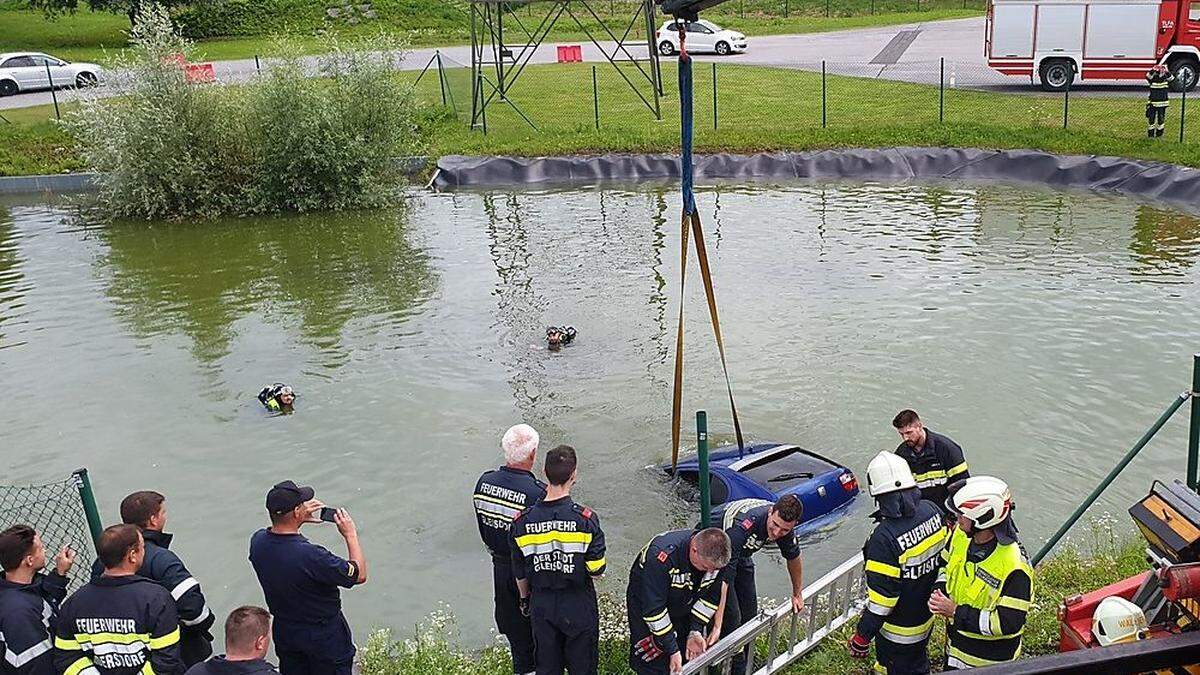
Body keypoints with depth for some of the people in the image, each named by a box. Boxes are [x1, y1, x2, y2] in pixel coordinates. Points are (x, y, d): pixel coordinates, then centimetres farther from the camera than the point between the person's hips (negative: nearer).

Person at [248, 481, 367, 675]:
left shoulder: (257, 542, -17)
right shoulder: (311, 556, -36)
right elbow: (359, 575, -21)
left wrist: (300, 519, 3)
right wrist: (351, 534, -13)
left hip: (284, 633, 6)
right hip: (324, 637, -6)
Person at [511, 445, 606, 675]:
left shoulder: (522, 521, -13)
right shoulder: (586, 519, -22)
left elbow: (520, 573, -1)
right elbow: (596, 571, -15)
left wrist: (524, 598, 18)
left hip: (542, 605, 2)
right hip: (579, 605, -2)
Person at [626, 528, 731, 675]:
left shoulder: (714, 555, -22)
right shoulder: (661, 556, -39)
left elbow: (709, 597, -6)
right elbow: (653, 609, -33)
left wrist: (695, 631, -12)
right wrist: (673, 650, -28)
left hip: (683, 610, 5)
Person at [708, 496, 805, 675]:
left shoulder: (784, 526, -22)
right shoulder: (742, 527, -44)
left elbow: (793, 557, 2)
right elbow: (723, 579, -45)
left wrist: (797, 594, 14)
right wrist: (717, 627, -47)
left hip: (741, 555, 7)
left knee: (749, 614, 9)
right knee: (731, 618, -14)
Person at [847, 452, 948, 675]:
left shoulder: (885, 537, -34)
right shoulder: (932, 511, -13)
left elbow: (881, 596, -29)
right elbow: (945, 554, 3)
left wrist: (862, 636, -17)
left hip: (899, 630, -7)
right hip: (926, 617, 7)